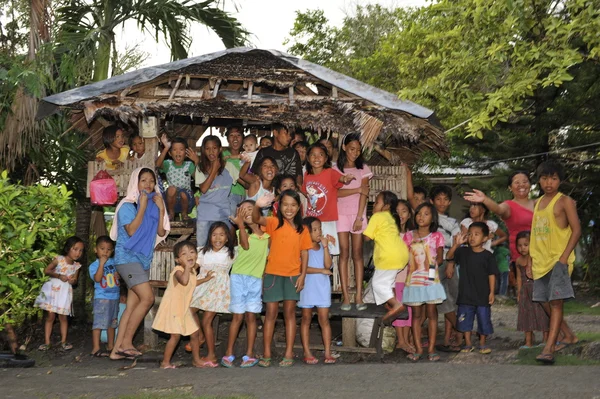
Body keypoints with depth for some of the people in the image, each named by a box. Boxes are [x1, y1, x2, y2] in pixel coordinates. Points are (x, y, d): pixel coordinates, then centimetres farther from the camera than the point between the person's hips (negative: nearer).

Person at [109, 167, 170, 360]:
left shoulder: (153, 205, 14)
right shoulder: (128, 205, -5)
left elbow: (161, 233, 5)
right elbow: (131, 231, -17)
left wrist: (161, 209, -3)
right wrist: (142, 207, -15)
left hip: (144, 258, 7)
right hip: (128, 257, -7)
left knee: (132, 306, 2)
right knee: (147, 298, -18)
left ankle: (117, 349, 4)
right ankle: (126, 343, -12)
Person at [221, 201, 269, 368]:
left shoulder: (266, 235, 7)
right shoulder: (242, 231, 0)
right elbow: (245, 245, -20)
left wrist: (265, 270, -1)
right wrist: (240, 224, -28)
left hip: (256, 279, 2)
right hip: (239, 277, -2)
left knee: (251, 316, 4)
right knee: (238, 316, 0)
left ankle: (249, 354, 10)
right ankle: (229, 353, 9)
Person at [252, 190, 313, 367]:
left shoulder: (302, 229, 3)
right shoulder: (274, 223, -5)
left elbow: (304, 253, 5)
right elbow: (256, 220, -23)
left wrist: (303, 275, -4)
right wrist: (258, 206, -44)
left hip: (293, 275, 2)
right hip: (273, 273, -2)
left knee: (290, 313, 7)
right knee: (271, 312, 3)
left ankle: (289, 354, 12)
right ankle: (266, 354, 8)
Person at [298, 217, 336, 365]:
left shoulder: (323, 248, 8)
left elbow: (328, 265, -6)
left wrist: (325, 247, -12)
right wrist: (321, 270, -12)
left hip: (322, 289, 3)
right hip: (307, 288, -3)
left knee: (324, 319, 1)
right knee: (306, 319, 5)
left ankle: (328, 352, 2)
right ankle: (307, 353, 9)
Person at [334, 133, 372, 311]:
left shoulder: (363, 168, 7)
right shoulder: (336, 169, 7)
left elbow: (364, 194, -1)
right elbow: (335, 192, -6)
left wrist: (359, 217, -9)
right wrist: (358, 189, -8)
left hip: (358, 214, 0)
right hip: (341, 214, 0)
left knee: (357, 254, -2)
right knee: (344, 253, -4)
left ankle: (359, 297, -2)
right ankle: (345, 297, -4)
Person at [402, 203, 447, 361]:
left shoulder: (437, 236, 4)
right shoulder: (409, 235, 7)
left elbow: (439, 258, 3)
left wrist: (431, 264, -9)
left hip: (431, 279, -1)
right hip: (414, 279, 1)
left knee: (431, 313, 1)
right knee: (416, 314, 3)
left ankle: (431, 349, 4)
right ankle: (418, 349, 7)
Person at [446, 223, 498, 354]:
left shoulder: (488, 256, -4)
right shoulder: (463, 252, 1)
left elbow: (492, 275, -2)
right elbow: (449, 257, -10)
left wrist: (491, 292, -6)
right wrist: (456, 244, -24)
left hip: (482, 295, -2)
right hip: (466, 294, 2)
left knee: (484, 318, 6)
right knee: (465, 319, 8)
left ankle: (482, 343, 23)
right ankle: (468, 343, 22)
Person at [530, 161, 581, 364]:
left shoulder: (565, 201, -4)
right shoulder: (538, 203, 15)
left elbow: (576, 230, -10)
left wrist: (564, 256, -18)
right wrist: (531, 260, 12)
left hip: (558, 259, -7)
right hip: (541, 261, 7)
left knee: (556, 301, -12)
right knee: (546, 303, 12)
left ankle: (549, 348, -17)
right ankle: (569, 336, 30)